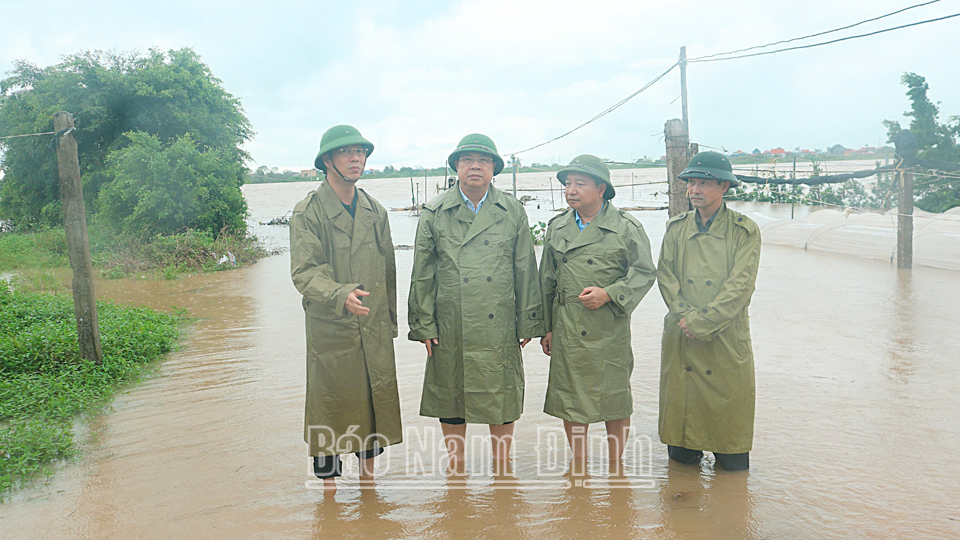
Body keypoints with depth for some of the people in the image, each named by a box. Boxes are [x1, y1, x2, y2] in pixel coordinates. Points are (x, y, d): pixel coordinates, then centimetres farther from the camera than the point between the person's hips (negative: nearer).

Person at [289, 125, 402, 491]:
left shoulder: (375, 212, 9)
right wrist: (341, 295, -34)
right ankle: (329, 485, 23)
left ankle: (368, 476, 32)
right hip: (330, 330, -5)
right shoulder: (307, 213, -8)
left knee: (375, 402, 13)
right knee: (331, 406, 5)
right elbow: (303, 272, -17)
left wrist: (390, 320, 16)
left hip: (375, 329, 5)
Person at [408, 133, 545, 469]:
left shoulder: (513, 212, 5)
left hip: (499, 327, 1)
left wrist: (528, 323, 4)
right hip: (450, 327, 0)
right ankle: (455, 467, 27)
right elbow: (422, 275, 3)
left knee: (502, 396, 9)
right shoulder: (434, 213, 2)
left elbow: (526, 271, 6)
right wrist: (424, 325, -1)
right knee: (450, 396, 9)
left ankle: (502, 467, 28)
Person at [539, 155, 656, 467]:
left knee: (614, 399, 6)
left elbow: (645, 272, -1)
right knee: (569, 398, 8)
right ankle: (579, 465, 25)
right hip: (566, 328, 3)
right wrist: (545, 327, 11)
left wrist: (608, 294, -15)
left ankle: (616, 466, 25)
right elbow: (547, 280, 13)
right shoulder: (557, 228, 9)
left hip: (609, 327, -3)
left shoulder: (626, 227, -2)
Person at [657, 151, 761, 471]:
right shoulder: (676, 228, 8)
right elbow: (666, 277, 3)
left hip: (727, 338, -2)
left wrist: (701, 322, -15)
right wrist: (686, 316, -11)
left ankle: (729, 458, 28)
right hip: (681, 337, 3)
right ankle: (685, 454, 29)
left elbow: (741, 286, -10)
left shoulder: (745, 231, -2)